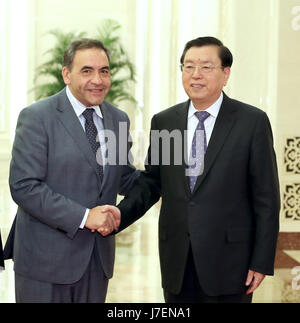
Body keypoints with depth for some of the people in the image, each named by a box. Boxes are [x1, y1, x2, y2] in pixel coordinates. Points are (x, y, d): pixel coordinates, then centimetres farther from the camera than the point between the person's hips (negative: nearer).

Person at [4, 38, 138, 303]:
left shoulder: (119, 119, 9)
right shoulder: (36, 117, -10)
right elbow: (23, 186, -17)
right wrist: (83, 216, -23)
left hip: (98, 258, 5)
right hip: (46, 259, -5)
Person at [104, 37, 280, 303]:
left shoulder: (252, 121, -5)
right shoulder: (163, 121, 6)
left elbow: (266, 198, -4)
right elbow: (151, 181, 11)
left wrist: (262, 262, -7)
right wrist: (120, 215, -8)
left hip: (228, 260, -3)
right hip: (177, 263, 3)